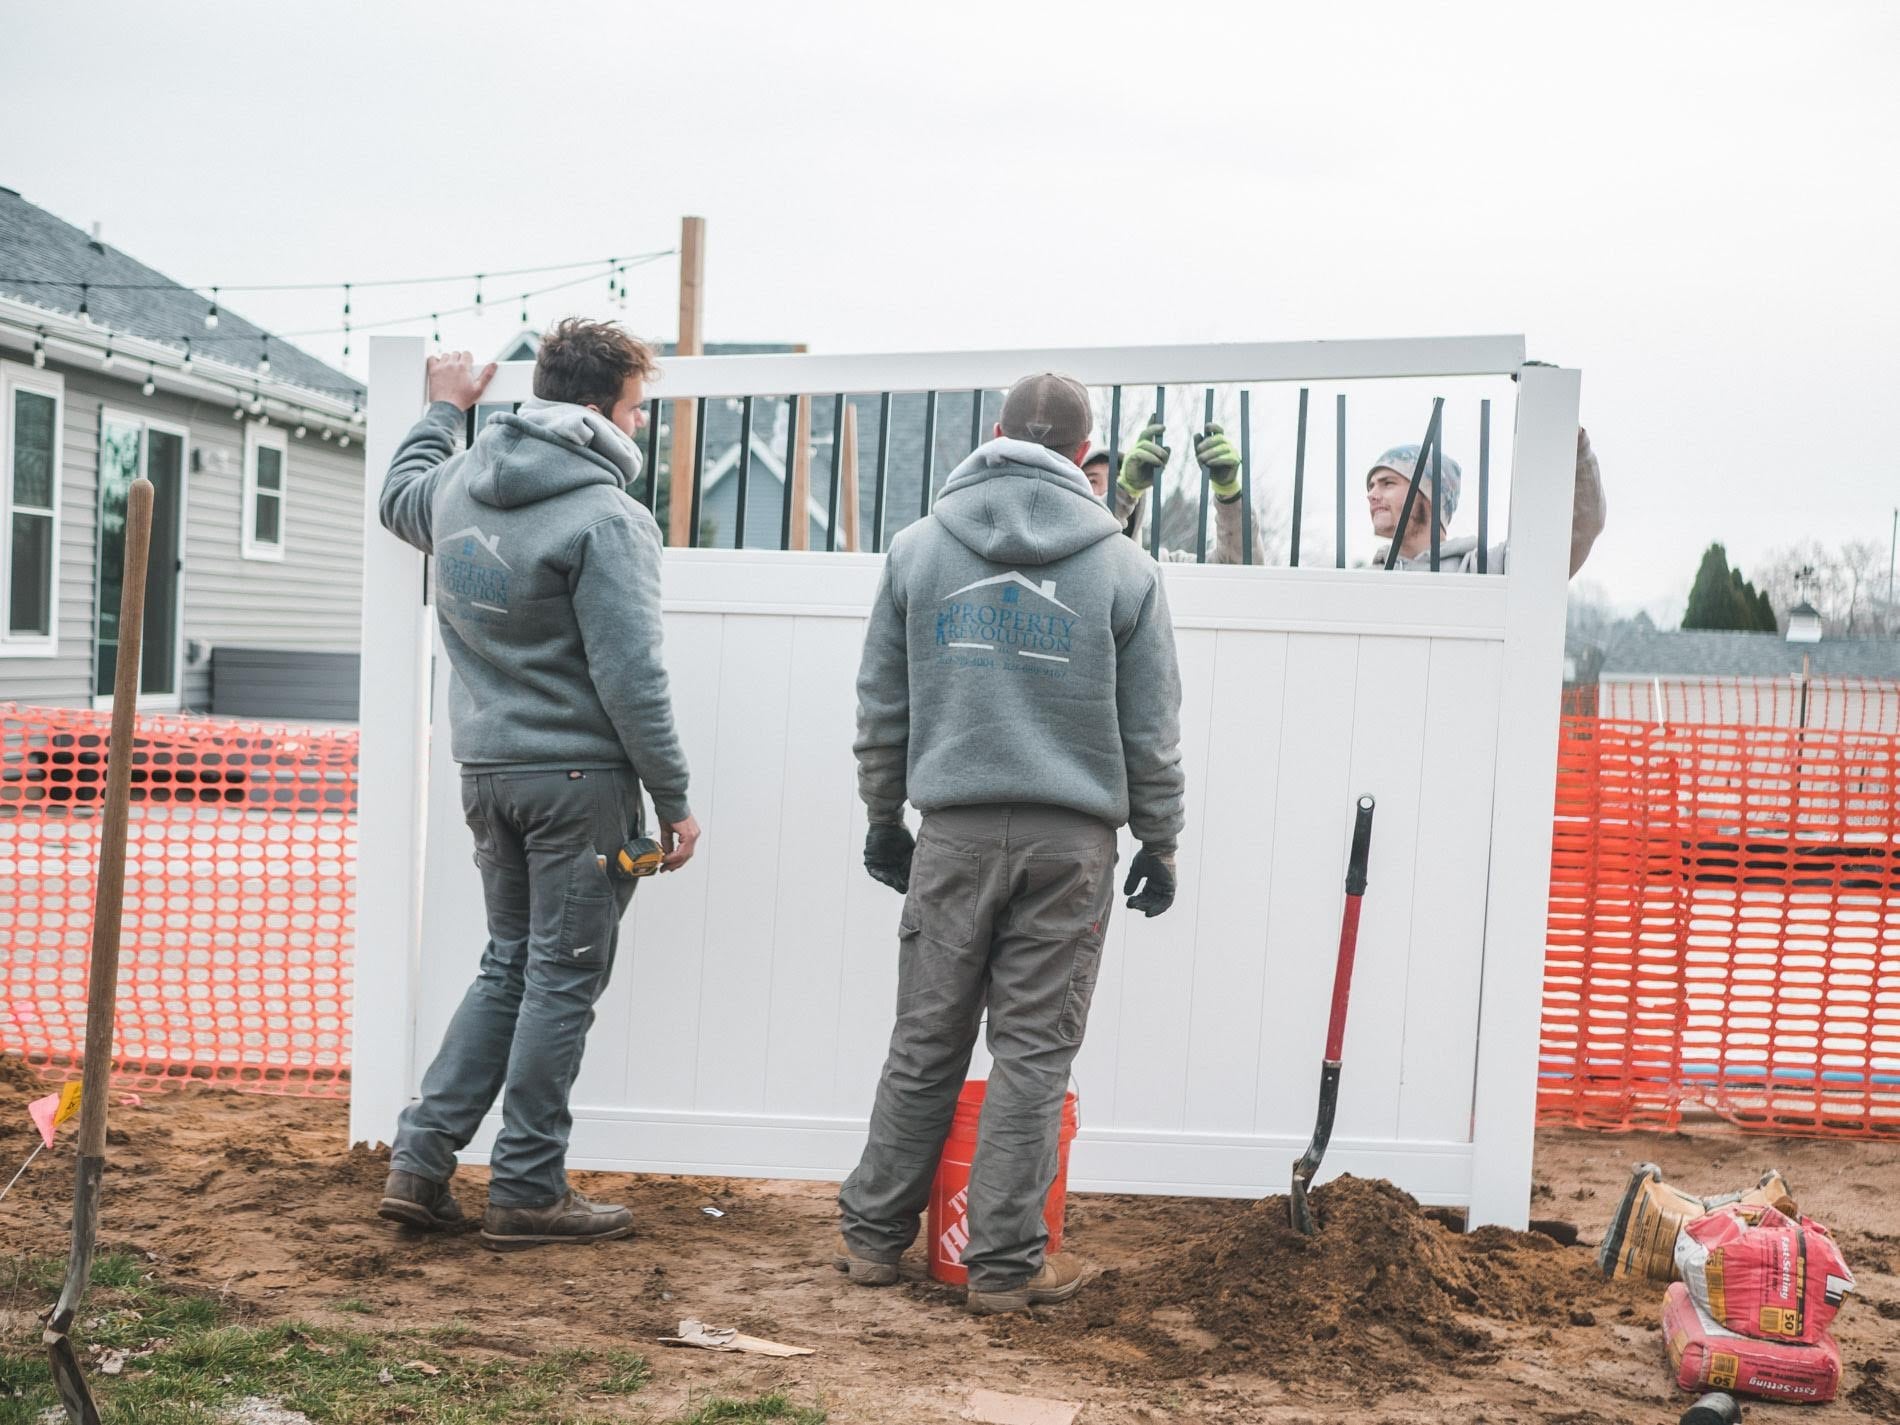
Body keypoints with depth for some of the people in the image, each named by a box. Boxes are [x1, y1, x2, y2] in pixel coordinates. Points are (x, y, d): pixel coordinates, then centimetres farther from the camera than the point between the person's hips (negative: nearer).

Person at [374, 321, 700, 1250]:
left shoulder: (459, 485, 8)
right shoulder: (607, 518, -15)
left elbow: (397, 498, 34)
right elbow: (630, 678, -18)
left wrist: (444, 408, 46)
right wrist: (674, 799, -11)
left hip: (487, 771, 7)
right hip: (577, 775, -7)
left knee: (507, 967, 18)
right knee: (562, 981, 2)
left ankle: (420, 1159, 16)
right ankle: (527, 1190, 9)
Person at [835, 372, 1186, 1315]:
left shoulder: (918, 548, 5)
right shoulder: (1123, 567, 2)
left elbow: (881, 707, 9)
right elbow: (1151, 733, 4)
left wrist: (883, 817, 20)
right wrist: (1159, 846, 14)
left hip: (954, 830, 1)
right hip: (1071, 842, -1)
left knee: (925, 1042, 11)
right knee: (1034, 1051, 4)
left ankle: (873, 1233, 19)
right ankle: (1005, 1263, 9)